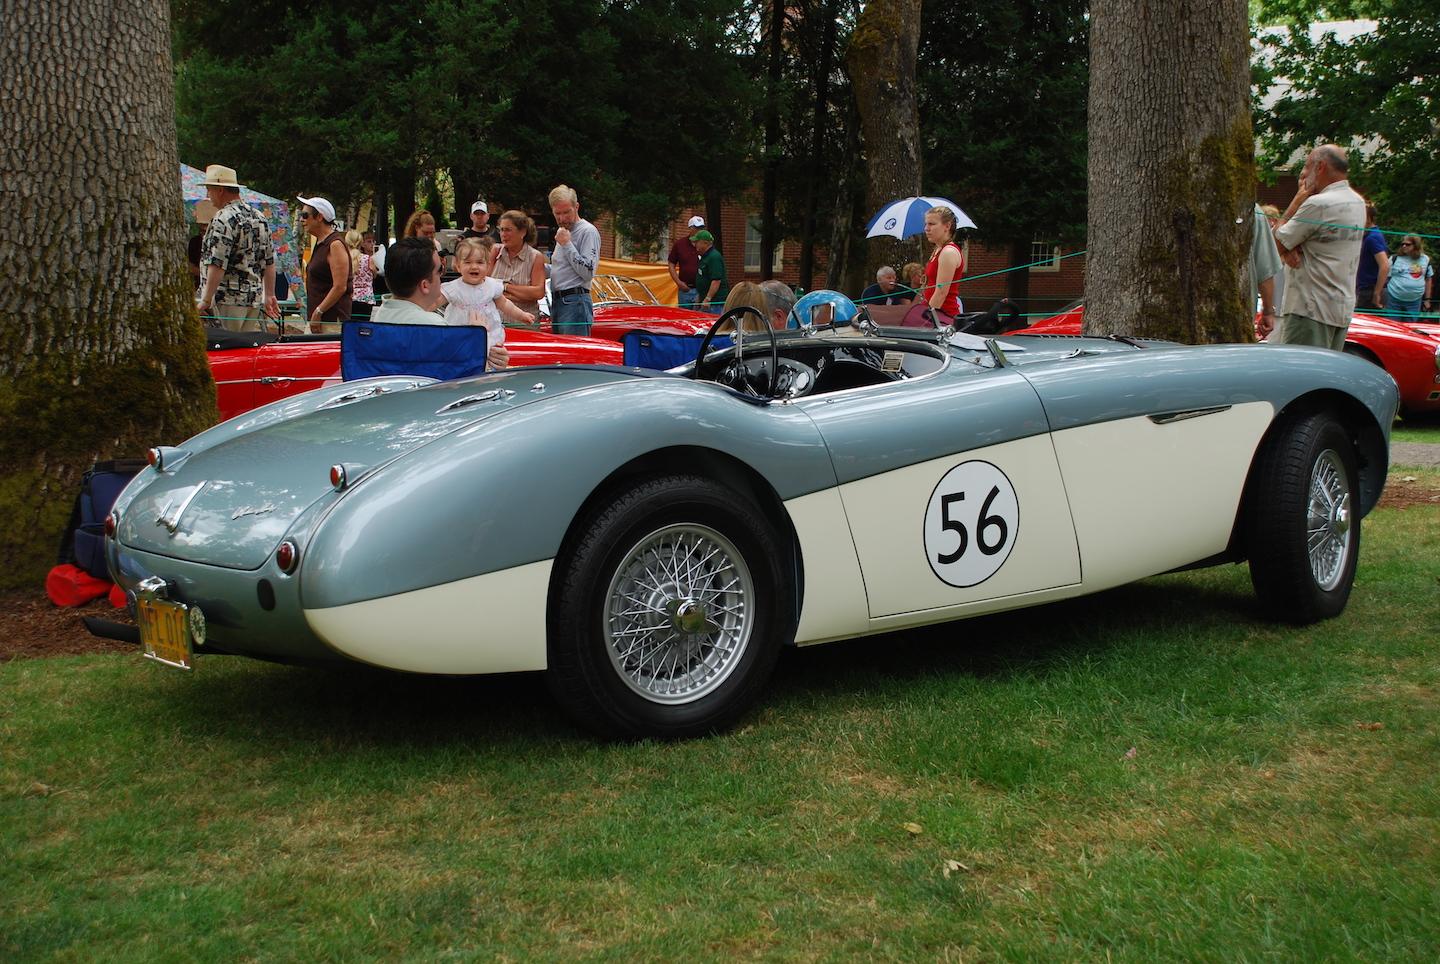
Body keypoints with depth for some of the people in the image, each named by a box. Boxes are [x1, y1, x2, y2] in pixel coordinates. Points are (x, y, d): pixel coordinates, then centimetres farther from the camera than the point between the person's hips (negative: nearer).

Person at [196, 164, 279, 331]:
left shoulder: (224, 219, -12)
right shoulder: (258, 217, 13)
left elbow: (217, 265, -19)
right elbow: (269, 262, 16)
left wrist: (205, 301, -16)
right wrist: (269, 296, 21)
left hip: (228, 300, -8)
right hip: (254, 299, 8)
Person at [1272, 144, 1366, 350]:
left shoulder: (1318, 204, -16)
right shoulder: (1358, 203, 13)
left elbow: (1276, 243, -6)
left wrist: (1298, 199, -1)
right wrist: (1289, 249, -7)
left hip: (1312, 310, -9)